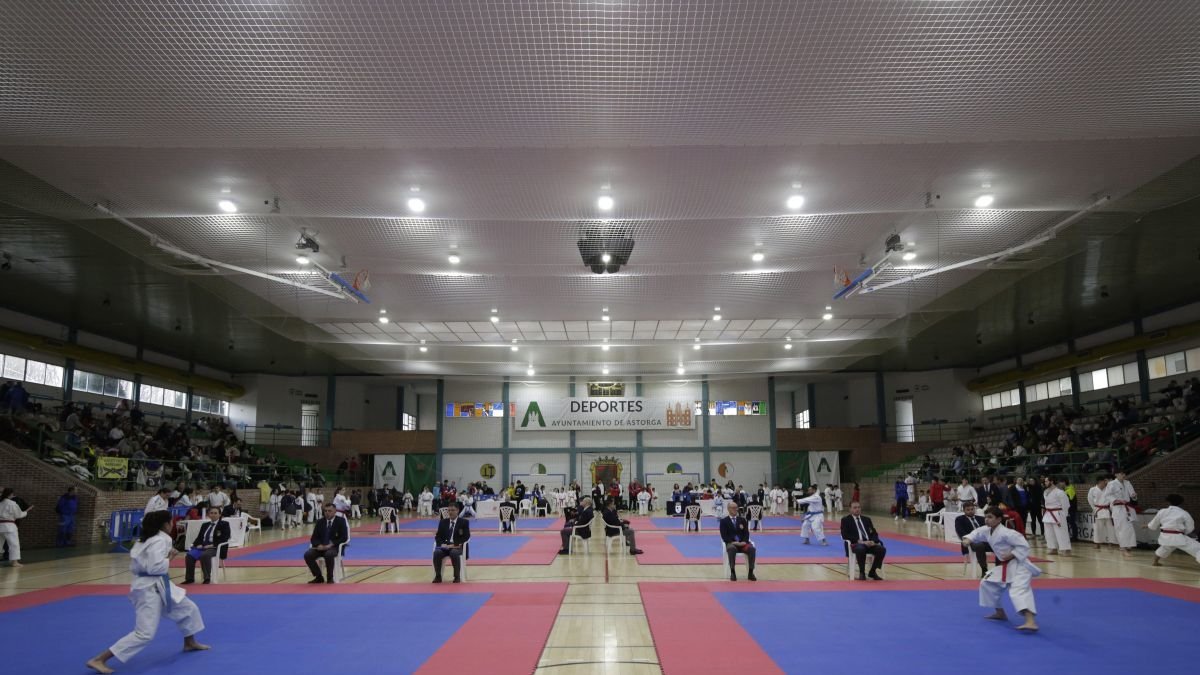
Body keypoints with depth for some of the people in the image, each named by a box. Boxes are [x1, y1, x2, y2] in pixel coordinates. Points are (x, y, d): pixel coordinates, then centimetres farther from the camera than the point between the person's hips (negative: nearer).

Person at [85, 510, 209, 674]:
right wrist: (170, 557, -12)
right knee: (144, 633, -13)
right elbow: (155, 567, -28)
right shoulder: (160, 540, -19)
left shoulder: (147, 539, 11)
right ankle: (99, 659, -9)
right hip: (150, 589, -11)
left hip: (159, 586, 11)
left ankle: (190, 643, 42)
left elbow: (134, 566, 12)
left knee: (188, 609, 22)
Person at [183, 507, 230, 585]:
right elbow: (199, 538, 18)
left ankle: (207, 578, -33)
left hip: (215, 548, -5)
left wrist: (213, 545, -17)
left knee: (204, 555, -38)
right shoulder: (205, 525, 25)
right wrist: (198, 544, -6)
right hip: (202, 547, 6)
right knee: (190, 555, -24)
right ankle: (190, 578, -19)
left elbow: (224, 538, -5)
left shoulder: (224, 524, 7)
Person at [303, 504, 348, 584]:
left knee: (329, 554, -38)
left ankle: (330, 578, -19)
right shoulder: (320, 522, 11)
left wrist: (331, 544, -19)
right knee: (307, 555, -23)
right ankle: (318, 577, -7)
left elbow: (344, 537, -7)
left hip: (334, 547, -4)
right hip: (321, 547, 4)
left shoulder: (341, 521, 1)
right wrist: (318, 545, -14)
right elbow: (313, 538, 9)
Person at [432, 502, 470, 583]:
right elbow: (438, 536, 12)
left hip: (457, 546, -3)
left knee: (454, 553, -39)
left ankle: (457, 576, -23)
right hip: (444, 546, 3)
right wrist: (442, 544, -10)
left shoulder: (464, 522, 7)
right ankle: (438, 576, -18)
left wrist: (455, 544, -16)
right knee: (436, 552, -31)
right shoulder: (443, 522, 17)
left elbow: (466, 536, -3)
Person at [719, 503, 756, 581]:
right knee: (732, 549, -40)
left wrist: (744, 541, -12)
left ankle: (750, 573, -23)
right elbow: (724, 536, -2)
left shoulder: (742, 520, 16)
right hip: (731, 543, -3)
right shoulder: (724, 521, 6)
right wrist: (733, 542, -18)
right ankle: (733, 573, -32)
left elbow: (746, 533, 8)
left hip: (742, 543, 3)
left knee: (751, 549, -30)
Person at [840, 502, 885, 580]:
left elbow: (874, 533, 15)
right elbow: (845, 535, -4)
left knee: (882, 549, -25)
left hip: (869, 543, 5)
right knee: (861, 549, -40)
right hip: (856, 544, -5)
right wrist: (859, 541, -16)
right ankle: (862, 573, -19)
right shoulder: (845, 520, 8)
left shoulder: (867, 519, 22)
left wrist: (873, 541, -9)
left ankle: (873, 572, -8)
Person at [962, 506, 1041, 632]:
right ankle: (1000, 613, 32)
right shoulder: (987, 530, 5)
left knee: (1019, 591, -30)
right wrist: (968, 539, 2)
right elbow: (977, 533, 22)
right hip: (1004, 566, 10)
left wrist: (1012, 555, -28)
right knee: (987, 583, 18)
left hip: (1018, 566, -10)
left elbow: (1024, 545, -23)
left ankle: (1031, 622, -46)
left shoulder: (1005, 533, -23)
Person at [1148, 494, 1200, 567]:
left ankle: (1156, 562, 49)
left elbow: (1154, 525, 16)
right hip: (1178, 538, -5)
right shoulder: (1184, 513, -4)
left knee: (1165, 548, 36)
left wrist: (1147, 526, 38)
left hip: (1165, 537, 5)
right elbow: (1190, 528, 2)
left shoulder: (1162, 512, 6)